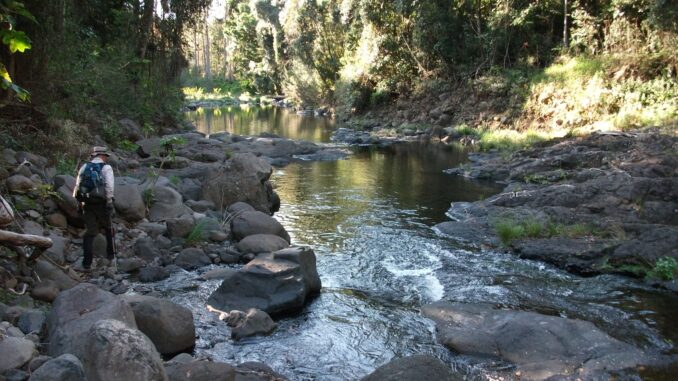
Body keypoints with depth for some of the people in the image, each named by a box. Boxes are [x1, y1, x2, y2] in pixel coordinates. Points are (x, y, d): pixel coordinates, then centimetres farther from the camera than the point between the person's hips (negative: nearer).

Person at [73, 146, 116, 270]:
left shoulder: (84, 167, 9)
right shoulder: (106, 168, -4)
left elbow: (77, 187, 7)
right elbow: (109, 186, -15)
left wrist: (79, 203, 13)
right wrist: (109, 202, -10)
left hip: (87, 204, 3)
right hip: (102, 203, -3)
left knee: (90, 232, 6)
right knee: (108, 228, 20)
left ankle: (87, 263, -1)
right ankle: (110, 254, 30)